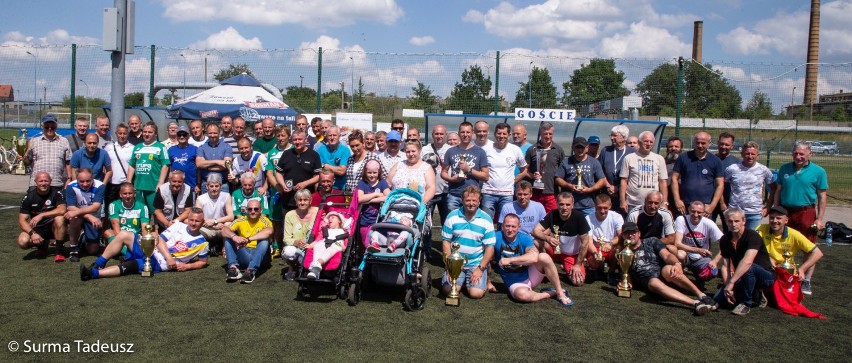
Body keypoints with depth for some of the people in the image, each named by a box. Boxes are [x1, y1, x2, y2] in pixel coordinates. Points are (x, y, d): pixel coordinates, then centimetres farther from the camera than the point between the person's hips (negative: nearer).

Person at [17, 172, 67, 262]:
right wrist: (32, 233, -25)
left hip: (53, 227, -2)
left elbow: (62, 210, -26)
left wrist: (41, 215, -30)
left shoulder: (57, 192, -10)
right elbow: (22, 220, -8)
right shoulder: (28, 197, -4)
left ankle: (59, 252, -23)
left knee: (59, 219, -34)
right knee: (22, 241, -27)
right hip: (37, 229, 2)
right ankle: (42, 245, 10)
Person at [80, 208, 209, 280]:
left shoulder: (202, 243, 1)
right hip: (149, 250, 4)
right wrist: (169, 257, -15)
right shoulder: (179, 226, 6)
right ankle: (97, 265, -10)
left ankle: (93, 273, -30)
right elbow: (160, 239, 0)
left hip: (158, 265, -4)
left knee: (126, 267, -27)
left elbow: (203, 262, 9)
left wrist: (188, 266, -11)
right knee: (124, 234, -16)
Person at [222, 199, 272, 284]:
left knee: (264, 241, -31)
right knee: (228, 238, -13)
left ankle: (251, 271, -41)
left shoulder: (264, 221, -7)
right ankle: (233, 267, -30)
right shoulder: (241, 220, 3)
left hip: (260, 256, -3)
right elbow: (224, 231, -12)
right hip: (243, 256, 3)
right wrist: (234, 236, -34)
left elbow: (269, 232, -31)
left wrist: (248, 239, -37)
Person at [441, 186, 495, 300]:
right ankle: (461, 281, 16)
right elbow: (446, 241, 1)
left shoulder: (486, 219, -3)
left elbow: (490, 247, -3)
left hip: (477, 263, -1)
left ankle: (484, 280, 16)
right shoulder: (452, 216, -1)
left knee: (476, 293, -18)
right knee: (448, 290, -16)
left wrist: (480, 268, -10)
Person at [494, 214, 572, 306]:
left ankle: (560, 292, -12)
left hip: (530, 275, 2)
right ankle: (552, 293, -9)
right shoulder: (496, 238, -10)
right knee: (521, 294, -38)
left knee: (543, 257, -27)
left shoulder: (524, 238, -9)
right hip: (515, 283, -1)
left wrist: (509, 260, -28)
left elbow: (534, 257, -27)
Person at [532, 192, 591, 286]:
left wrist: (578, 265, -15)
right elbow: (535, 231, -19)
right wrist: (548, 238, -39)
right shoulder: (552, 215, -14)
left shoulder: (579, 217, -21)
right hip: (555, 251, 0)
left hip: (572, 255, 0)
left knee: (578, 281, -19)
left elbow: (585, 242, -16)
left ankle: (566, 268, 15)